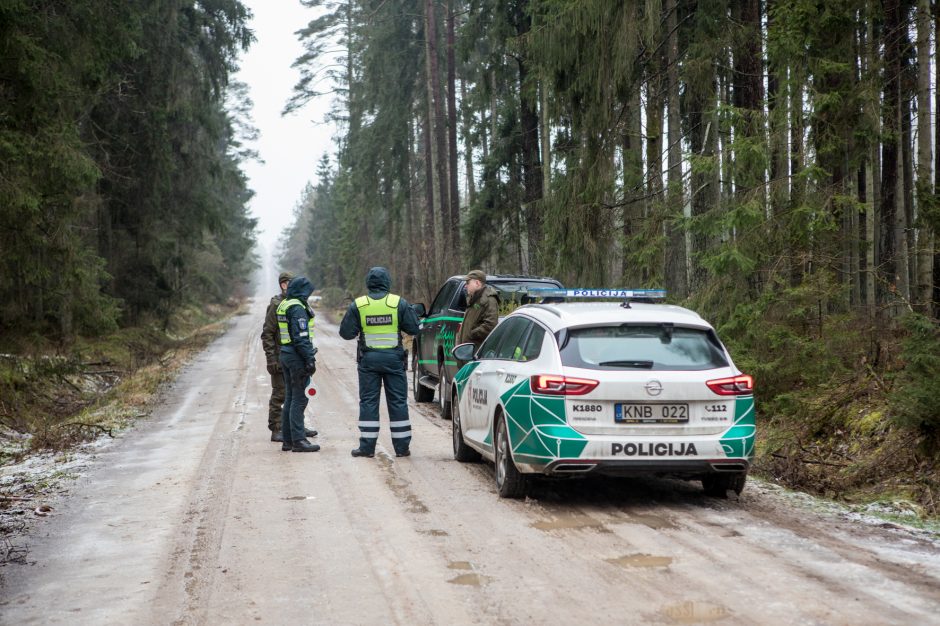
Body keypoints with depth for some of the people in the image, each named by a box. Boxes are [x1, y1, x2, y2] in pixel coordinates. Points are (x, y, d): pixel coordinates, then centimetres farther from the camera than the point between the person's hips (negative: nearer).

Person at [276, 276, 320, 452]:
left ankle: (287, 439, 17)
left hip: (285, 354, 10)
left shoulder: (283, 305, 13)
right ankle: (298, 440, -6)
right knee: (299, 398, -7)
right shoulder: (297, 308, -16)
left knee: (290, 398, 13)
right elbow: (301, 337, -21)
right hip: (297, 357, -10)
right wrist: (310, 359, -19)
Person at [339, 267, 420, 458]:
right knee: (398, 401, 6)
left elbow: (346, 332, -2)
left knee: (368, 401, 6)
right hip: (393, 358, 0)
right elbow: (413, 328, -2)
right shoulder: (399, 303, -4)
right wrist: (411, 312, 16)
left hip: (369, 358, 0)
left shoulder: (358, 305, -3)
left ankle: (367, 446, 4)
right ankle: (402, 446, 8)